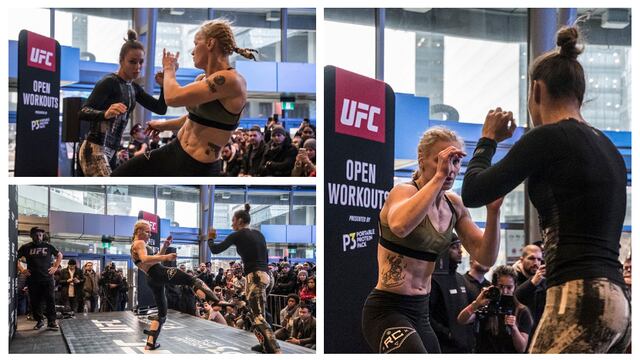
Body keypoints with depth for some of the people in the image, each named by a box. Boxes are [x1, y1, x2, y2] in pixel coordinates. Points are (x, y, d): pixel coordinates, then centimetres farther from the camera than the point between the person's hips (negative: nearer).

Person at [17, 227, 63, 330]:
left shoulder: (48, 246, 6)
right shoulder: (26, 247, 5)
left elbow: (59, 255, 18)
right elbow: (17, 259, 12)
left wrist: (55, 267, 8)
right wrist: (22, 270, 2)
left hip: (47, 278, -1)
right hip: (33, 279, 1)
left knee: (50, 300, -6)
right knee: (35, 301, 4)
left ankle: (51, 321, -2)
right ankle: (39, 320, 16)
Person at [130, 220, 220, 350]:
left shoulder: (135, 246, 27)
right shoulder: (140, 243, -4)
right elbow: (145, 259, -25)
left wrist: (164, 247, 18)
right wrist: (165, 257, -36)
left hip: (151, 279, 10)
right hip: (158, 272, -10)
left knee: (161, 312, 17)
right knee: (193, 280, -19)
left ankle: (150, 343, 12)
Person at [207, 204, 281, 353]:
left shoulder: (238, 235, -2)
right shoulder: (259, 234, 18)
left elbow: (215, 250, 1)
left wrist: (210, 238, 20)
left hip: (255, 277, -8)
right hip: (267, 276, 8)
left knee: (258, 317, -13)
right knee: (254, 313, 22)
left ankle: (276, 350, -27)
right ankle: (266, 345, 21)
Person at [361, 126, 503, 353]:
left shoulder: (454, 205, 8)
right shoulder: (404, 192, -13)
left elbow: (486, 257, 4)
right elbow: (399, 226, -38)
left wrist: (493, 211, -10)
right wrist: (439, 176, -36)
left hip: (421, 312, 8)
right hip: (387, 311, -8)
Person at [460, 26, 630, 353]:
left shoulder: (548, 137, -7)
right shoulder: (607, 147, 18)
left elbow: (473, 192, -2)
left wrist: (488, 139, 16)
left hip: (580, 299, -9)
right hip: (614, 299, 9)